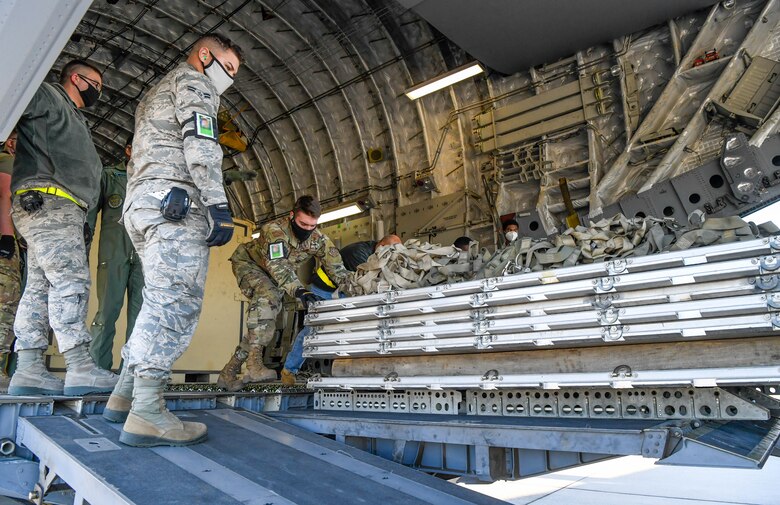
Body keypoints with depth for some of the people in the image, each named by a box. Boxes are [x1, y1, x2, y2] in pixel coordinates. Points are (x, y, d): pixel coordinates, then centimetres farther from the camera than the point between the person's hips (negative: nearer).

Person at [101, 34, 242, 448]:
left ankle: (124, 396, 14)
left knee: (159, 303, 12)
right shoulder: (192, 81, 5)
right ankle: (147, 414, -18)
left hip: (140, 204, 10)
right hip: (175, 201, -10)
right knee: (176, 303, -15)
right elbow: (200, 143, -12)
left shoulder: (156, 93, 35)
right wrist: (218, 204, -19)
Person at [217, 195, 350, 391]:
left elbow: (337, 269, -19)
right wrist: (298, 290, -61)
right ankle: (254, 363, -41)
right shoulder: (274, 230, -35)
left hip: (273, 279, 6)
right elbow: (277, 265, -47)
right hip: (248, 263, -6)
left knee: (265, 324, -4)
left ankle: (228, 373, 8)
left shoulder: (318, 239, -18)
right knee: (267, 296, -35)